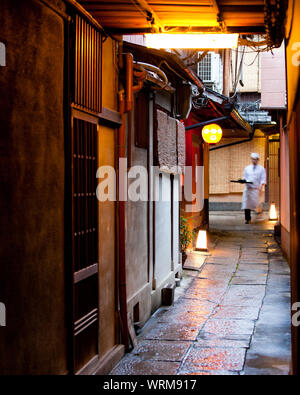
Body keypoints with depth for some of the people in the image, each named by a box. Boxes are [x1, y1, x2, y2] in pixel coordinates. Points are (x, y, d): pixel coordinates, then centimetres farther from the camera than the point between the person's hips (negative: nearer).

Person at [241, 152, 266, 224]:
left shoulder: (261, 169, 7)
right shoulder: (247, 168, 14)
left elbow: (263, 180, 1)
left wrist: (261, 186, -16)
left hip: (256, 189, -2)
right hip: (248, 188, 2)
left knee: (255, 203, -12)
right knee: (246, 204, -6)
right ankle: (247, 219, 0)